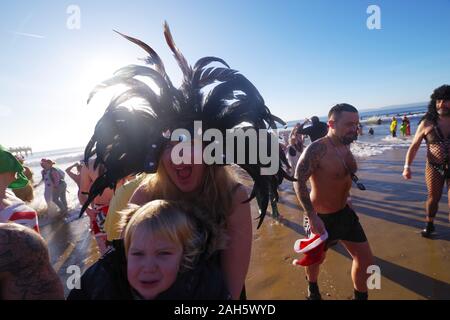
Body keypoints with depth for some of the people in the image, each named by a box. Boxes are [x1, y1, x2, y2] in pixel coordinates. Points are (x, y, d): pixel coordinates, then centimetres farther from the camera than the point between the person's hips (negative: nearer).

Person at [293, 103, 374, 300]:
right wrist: (312, 217, -29)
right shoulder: (317, 149, -26)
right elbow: (299, 182, -28)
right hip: (321, 217, -6)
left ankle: (360, 296, 35)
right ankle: (312, 288, 49)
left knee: (365, 260, 10)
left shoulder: (345, 145, 0)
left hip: (345, 212, 7)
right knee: (317, 259, 17)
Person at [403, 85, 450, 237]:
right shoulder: (427, 124, -6)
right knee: (433, 198, 14)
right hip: (434, 167, 0)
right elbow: (414, 146, -2)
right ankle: (429, 224, 35)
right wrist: (407, 166, -12)